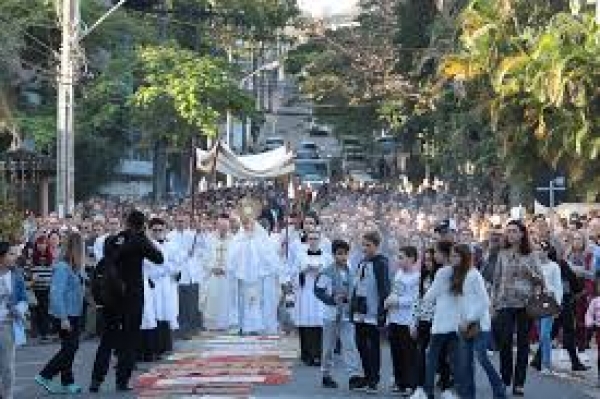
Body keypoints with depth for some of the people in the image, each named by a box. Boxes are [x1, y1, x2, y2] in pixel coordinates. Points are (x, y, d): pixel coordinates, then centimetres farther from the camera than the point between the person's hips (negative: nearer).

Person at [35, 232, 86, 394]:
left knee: (71, 348, 11)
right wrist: (63, 318, -22)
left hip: (74, 315, 8)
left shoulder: (73, 267, 7)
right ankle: (45, 376, 5)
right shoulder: (62, 268, -18)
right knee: (68, 349, -4)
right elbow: (56, 294, -21)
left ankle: (67, 383, 17)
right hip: (66, 315, -8)